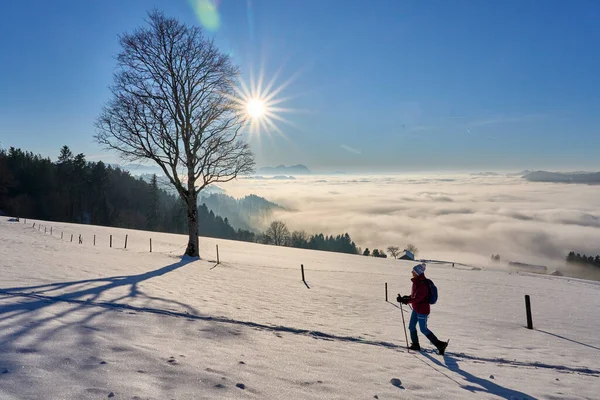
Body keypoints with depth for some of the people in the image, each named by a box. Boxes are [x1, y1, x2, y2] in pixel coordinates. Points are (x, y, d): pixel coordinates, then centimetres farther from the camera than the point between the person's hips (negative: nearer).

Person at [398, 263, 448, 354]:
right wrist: (407, 298, 8)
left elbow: (418, 298, -29)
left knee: (423, 329, 3)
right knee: (411, 326, 16)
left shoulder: (422, 284, -26)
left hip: (422, 309, -10)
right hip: (416, 309, 10)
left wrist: (406, 300, -31)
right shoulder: (417, 281, 4)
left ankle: (440, 345, 15)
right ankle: (415, 345, 32)